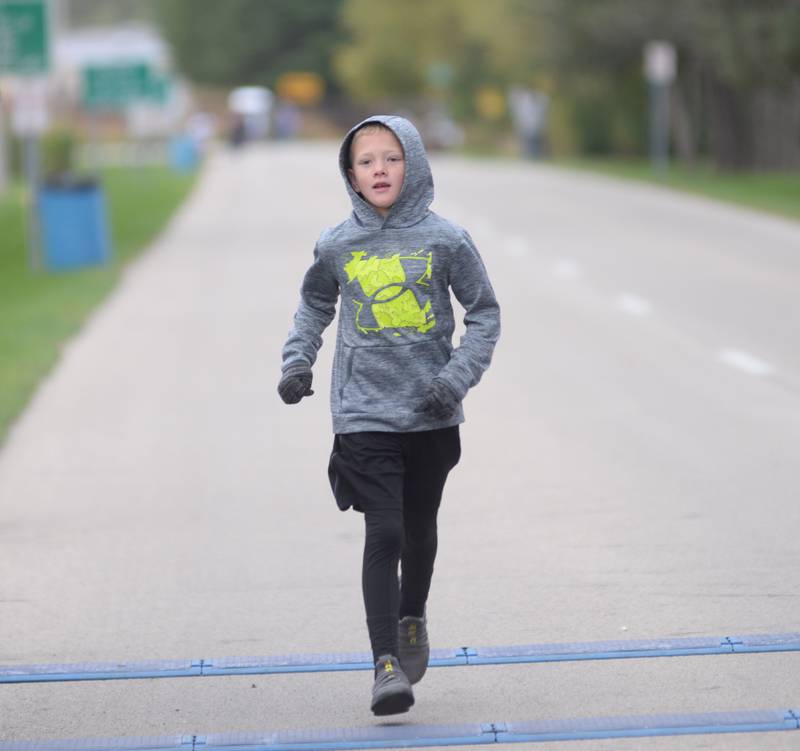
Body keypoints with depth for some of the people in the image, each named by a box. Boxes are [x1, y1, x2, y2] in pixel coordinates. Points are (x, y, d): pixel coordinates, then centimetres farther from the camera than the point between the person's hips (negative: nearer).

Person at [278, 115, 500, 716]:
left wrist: (459, 375, -10)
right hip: (364, 414, -1)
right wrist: (297, 361, 5)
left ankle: (413, 619, 44)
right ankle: (387, 665, -10)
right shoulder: (336, 246, -1)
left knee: (420, 529, 17)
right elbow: (315, 304, 18)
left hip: (432, 415, 1)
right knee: (383, 534, -11)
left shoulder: (445, 240, -5)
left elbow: (485, 311, 3)